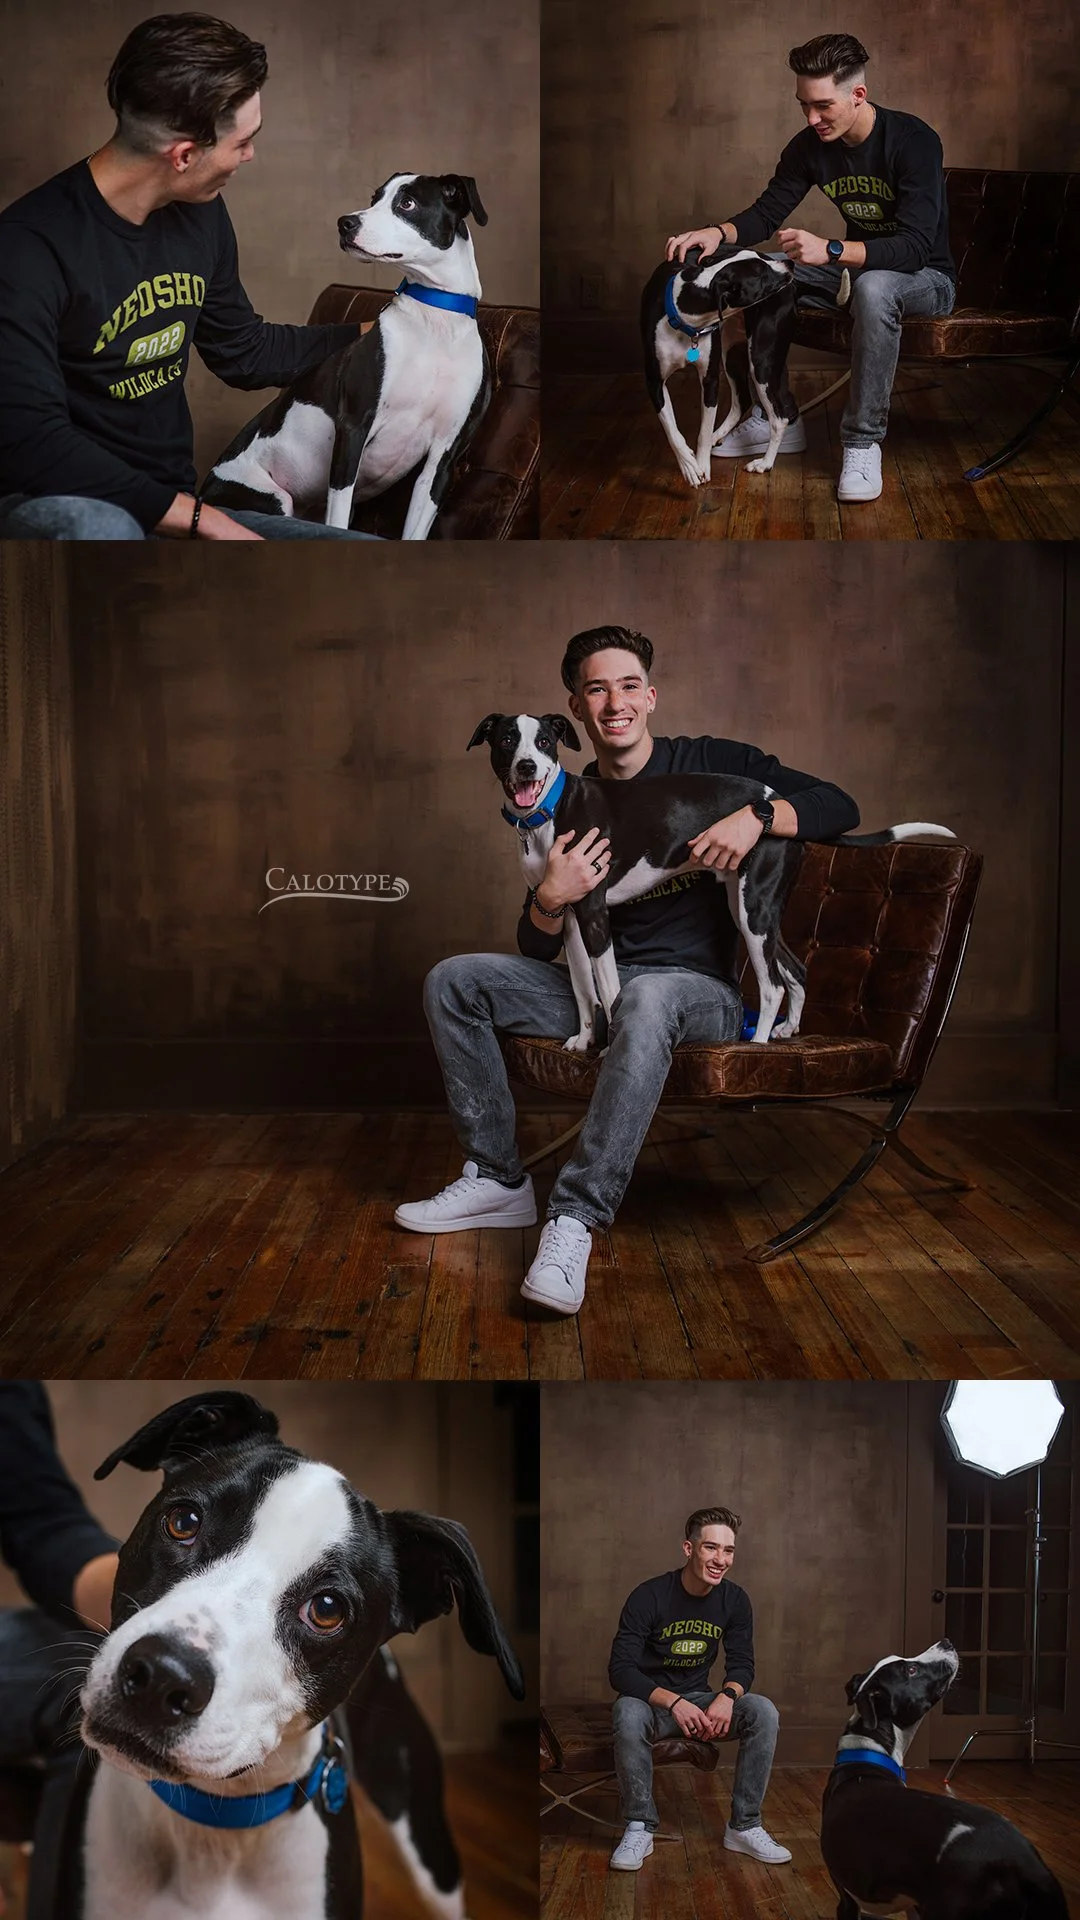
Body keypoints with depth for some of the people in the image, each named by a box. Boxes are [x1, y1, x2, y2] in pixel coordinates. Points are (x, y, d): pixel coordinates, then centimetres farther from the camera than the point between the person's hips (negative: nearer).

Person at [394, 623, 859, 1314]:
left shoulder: (709, 764, -1)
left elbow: (838, 806, -7)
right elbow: (537, 949, 7)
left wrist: (754, 816, -25)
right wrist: (551, 899, -16)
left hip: (700, 990, -5)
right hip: (597, 989, 5)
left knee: (645, 998, -41)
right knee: (453, 981, -6)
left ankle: (577, 1218, -43)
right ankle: (499, 1180, -4)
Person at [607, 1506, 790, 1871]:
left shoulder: (734, 1600, -4)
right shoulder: (649, 1597, -18)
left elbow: (742, 1665, 0)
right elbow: (620, 1670, -20)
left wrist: (727, 1696, -25)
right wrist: (673, 1702, -35)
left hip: (699, 1700, 4)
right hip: (650, 1700, -4)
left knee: (764, 1712, -22)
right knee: (627, 1714, -38)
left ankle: (744, 1827, -11)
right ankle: (639, 1829, -20)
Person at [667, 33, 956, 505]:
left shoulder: (914, 140, -25)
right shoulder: (809, 146, -5)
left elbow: (916, 246, -34)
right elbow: (767, 213, -1)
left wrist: (830, 250, -47)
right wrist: (719, 232, -25)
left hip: (925, 277, -7)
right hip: (857, 267, 7)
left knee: (874, 287, -42)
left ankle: (863, 442, -32)